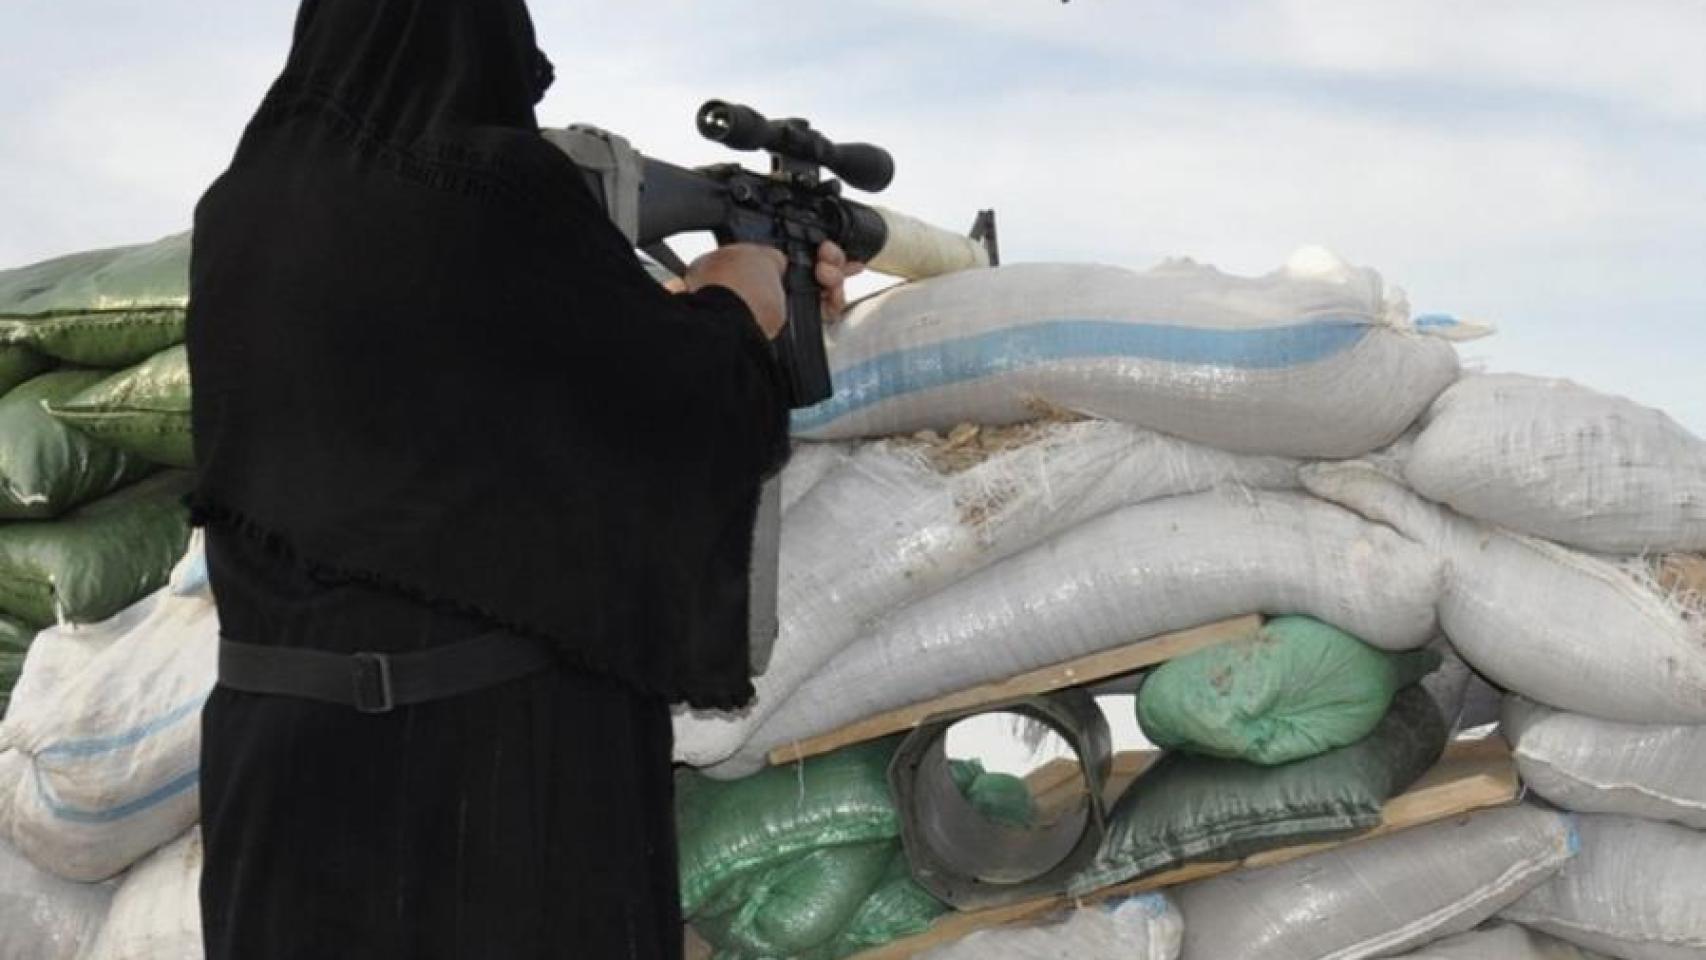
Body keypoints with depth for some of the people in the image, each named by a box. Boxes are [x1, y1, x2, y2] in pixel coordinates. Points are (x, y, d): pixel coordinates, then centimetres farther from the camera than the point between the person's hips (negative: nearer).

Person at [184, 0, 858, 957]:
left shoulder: (240, 213, 4)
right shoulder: (501, 191, -16)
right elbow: (698, 409, -9)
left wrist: (695, 293, 22)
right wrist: (733, 308, 12)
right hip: (509, 734, -6)